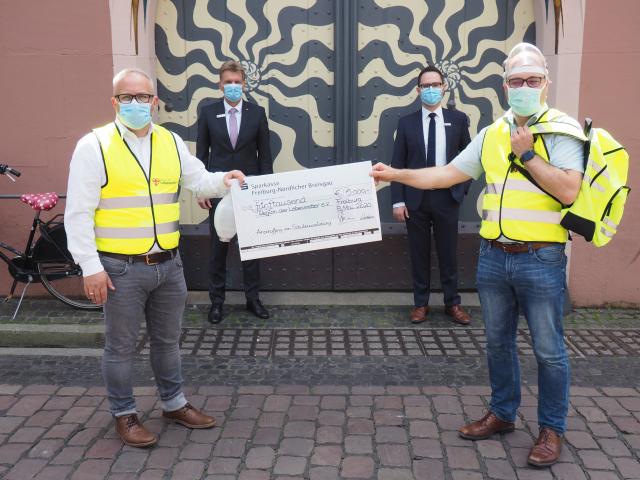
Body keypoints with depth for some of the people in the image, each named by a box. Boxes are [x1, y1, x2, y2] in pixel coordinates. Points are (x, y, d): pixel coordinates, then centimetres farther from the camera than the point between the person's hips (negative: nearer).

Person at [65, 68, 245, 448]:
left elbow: (199, 181, 10)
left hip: (169, 263, 5)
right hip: (121, 267, -5)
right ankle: (125, 414, 27)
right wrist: (91, 266, -14)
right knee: (121, 346, 9)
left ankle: (174, 404, 36)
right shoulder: (94, 146, -9)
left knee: (168, 340, 19)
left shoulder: (171, 142, 7)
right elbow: (79, 213, -10)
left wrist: (223, 180, -13)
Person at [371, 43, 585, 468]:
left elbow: (569, 190, -18)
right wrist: (396, 174, 5)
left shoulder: (562, 130, -6)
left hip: (541, 258, -5)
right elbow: (448, 174, 9)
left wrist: (527, 154, -16)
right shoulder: (491, 134, 10)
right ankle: (503, 413, 34)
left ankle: (552, 429, 22)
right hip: (493, 255, 5)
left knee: (548, 349, 5)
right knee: (498, 341, 16)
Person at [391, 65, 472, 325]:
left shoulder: (458, 119, 3)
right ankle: (421, 303, 20)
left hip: (447, 197, 0)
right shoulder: (407, 123, 2)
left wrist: (462, 188, 0)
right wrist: (398, 200, -5)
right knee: (419, 254, 8)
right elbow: (398, 164, 1)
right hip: (416, 198, 0)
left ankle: (452, 303, 21)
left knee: (448, 253, 8)